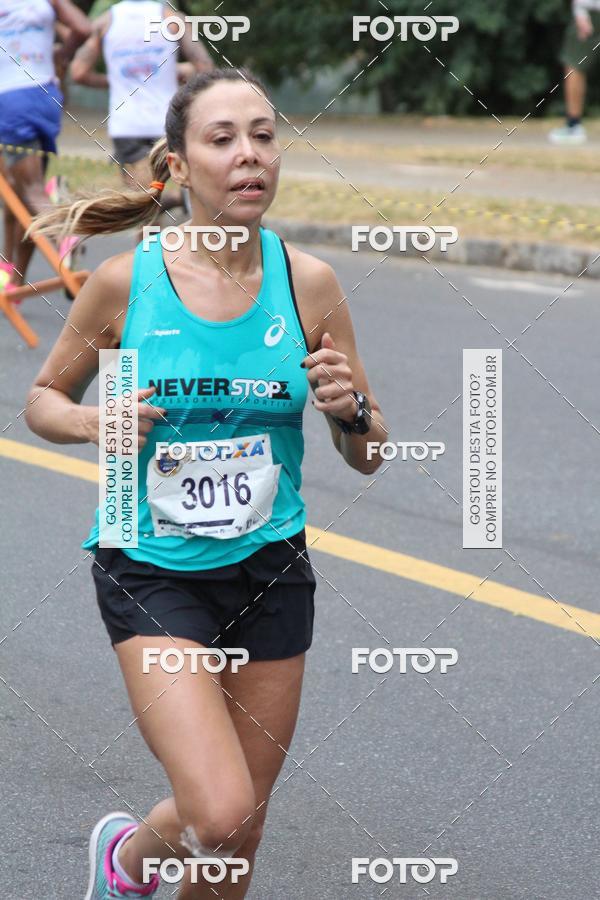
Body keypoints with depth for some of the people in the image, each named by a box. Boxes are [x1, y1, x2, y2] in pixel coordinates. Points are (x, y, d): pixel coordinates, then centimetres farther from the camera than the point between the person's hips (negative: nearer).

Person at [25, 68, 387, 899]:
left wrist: (350, 408, -18)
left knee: (239, 832, 11)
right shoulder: (124, 282, -9)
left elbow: (367, 457, 4)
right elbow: (45, 397, 7)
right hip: (152, 572, -3)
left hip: (270, 571, 3)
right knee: (216, 813, -18)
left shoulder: (307, 283, -4)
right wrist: (93, 423, -14)